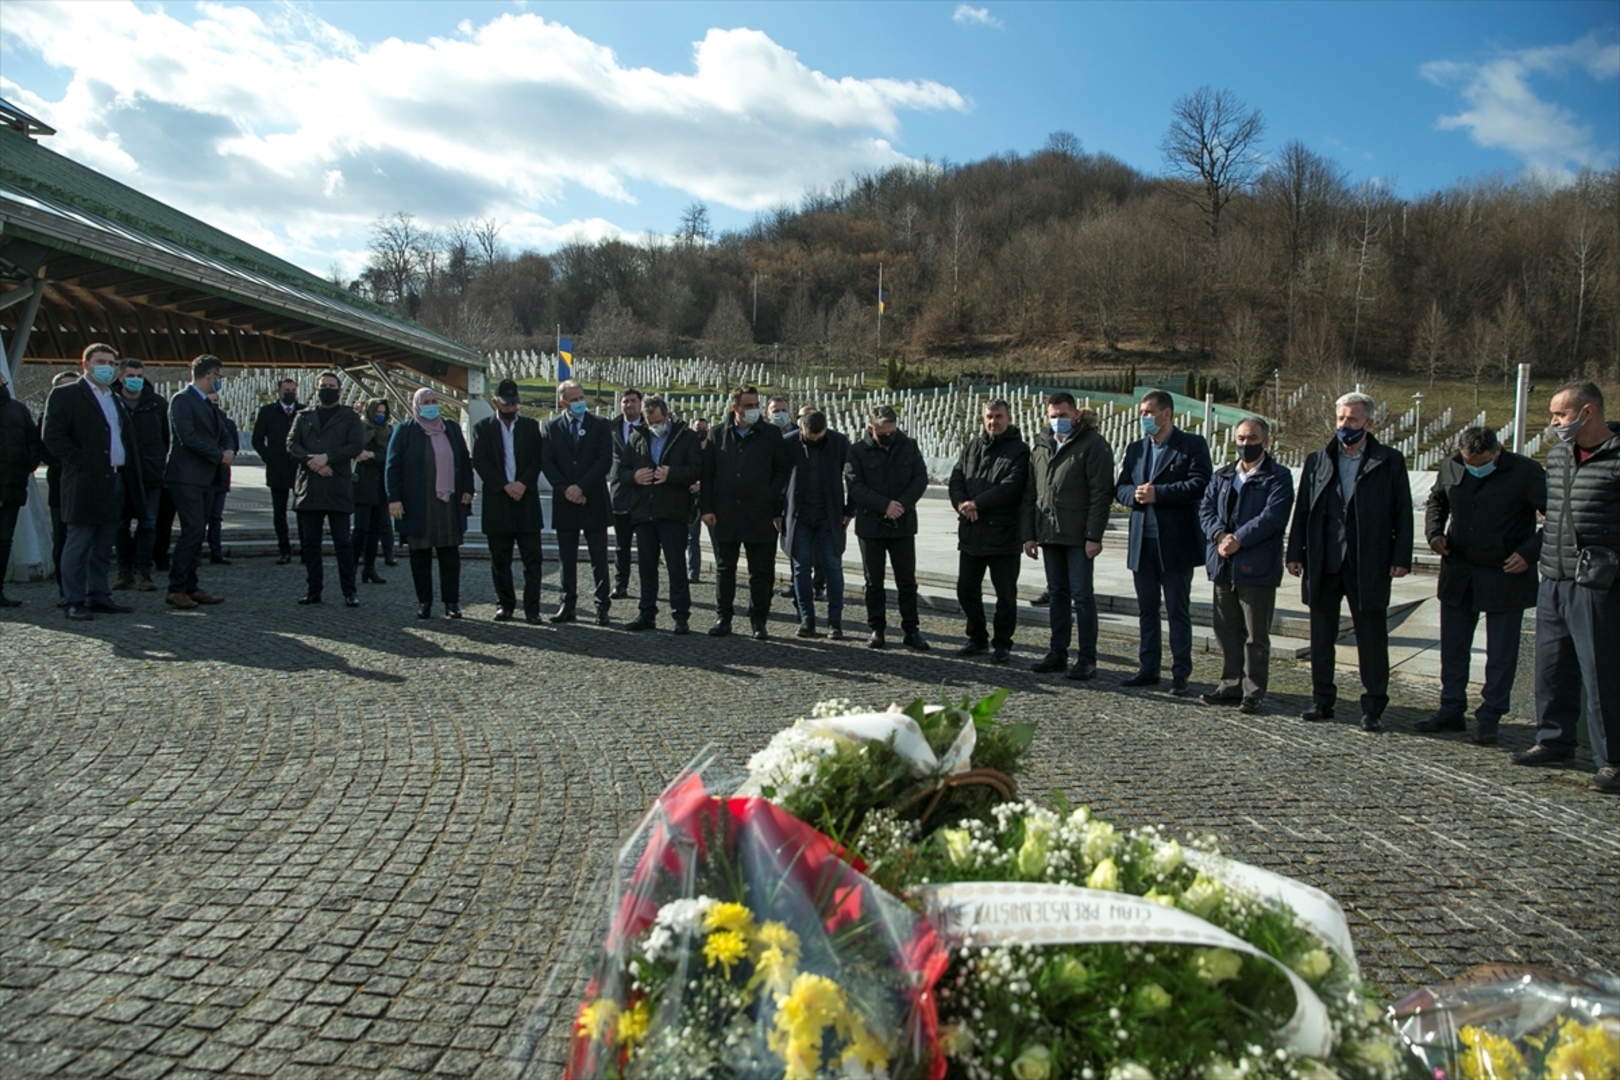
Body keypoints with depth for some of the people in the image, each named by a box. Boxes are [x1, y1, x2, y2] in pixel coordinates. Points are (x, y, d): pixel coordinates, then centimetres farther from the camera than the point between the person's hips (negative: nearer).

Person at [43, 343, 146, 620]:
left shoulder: (116, 400, 21)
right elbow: (53, 436, -10)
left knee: (103, 546, 11)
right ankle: (74, 602, 2)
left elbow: (127, 439, 23)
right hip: (85, 483, -7)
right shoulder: (65, 395, -2)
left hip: (115, 480, 7)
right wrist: (81, 463, -14)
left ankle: (99, 596, 17)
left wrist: (131, 473, 10)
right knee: (78, 544, -2)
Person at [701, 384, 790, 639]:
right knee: (724, 568, 9)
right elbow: (707, 473, 6)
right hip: (725, 514, 2)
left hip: (759, 515, -2)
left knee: (760, 572, 4)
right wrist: (707, 507, -2)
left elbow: (781, 472, 1)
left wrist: (777, 509, -5)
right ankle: (723, 618, 18)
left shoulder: (771, 435, 1)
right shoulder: (717, 435, 6)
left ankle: (759, 621, 14)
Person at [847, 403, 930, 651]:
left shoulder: (909, 447, 3)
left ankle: (911, 630, 11)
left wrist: (903, 504, -15)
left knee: (907, 581, 4)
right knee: (873, 581, 7)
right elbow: (855, 486, -11)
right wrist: (885, 505, -20)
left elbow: (921, 478, 0)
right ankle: (876, 629, 16)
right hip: (870, 525, -1)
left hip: (903, 524, 1)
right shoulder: (858, 451, -4)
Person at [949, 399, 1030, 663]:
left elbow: (1011, 487, -16)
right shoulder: (971, 447, 14)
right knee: (966, 589, 12)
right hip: (970, 532, 6)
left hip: (1003, 534, -5)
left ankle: (1002, 644, 16)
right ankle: (977, 639, 26)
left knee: (1005, 594, 4)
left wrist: (977, 504, -18)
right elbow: (956, 478, 6)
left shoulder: (1019, 450, -4)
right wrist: (961, 503, -14)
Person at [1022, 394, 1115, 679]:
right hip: (1048, 534, 6)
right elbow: (1029, 493, 15)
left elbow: (1101, 494, -11)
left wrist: (1094, 536, -16)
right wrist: (1028, 534, 10)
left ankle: (1086, 659, 5)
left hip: (1078, 536, -6)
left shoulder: (1093, 445, -6)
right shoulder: (1040, 445, 13)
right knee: (1057, 595, 13)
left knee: (1082, 597, -2)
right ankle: (1057, 653, 20)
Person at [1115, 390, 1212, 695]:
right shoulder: (1135, 449, 15)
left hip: (1176, 542, -6)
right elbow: (1120, 488, 11)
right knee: (1146, 610, 11)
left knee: (1178, 611, 1)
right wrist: (1135, 495, -11)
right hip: (1142, 541, 6)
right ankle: (1148, 669, 19)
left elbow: (1199, 485, -15)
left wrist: (1158, 493, -18)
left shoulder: (1193, 445, -3)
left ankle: (1181, 675, 6)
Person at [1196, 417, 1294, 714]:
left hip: (1257, 566, -5)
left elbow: (1272, 517, -14)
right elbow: (1205, 509, 6)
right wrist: (1220, 536, -12)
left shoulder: (1278, 477, -2)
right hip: (1223, 564, 6)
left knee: (1256, 635, 1)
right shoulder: (1222, 476, 16)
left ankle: (1253, 692, 9)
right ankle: (1231, 685, 21)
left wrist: (1239, 540, -20)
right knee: (1227, 630, 11)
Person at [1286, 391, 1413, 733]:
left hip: (1369, 565, -3)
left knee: (1372, 639, 3)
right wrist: (1295, 553, 3)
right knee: (1321, 637, 10)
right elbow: (1302, 510, 9)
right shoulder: (1317, 460, 10)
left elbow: (1403, 513, 1)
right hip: (1323, 564, 3)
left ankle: (1373, 707, 12)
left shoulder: (1390, 461, 2)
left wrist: (1401, 557, -7)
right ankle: (1322, 700, 20)